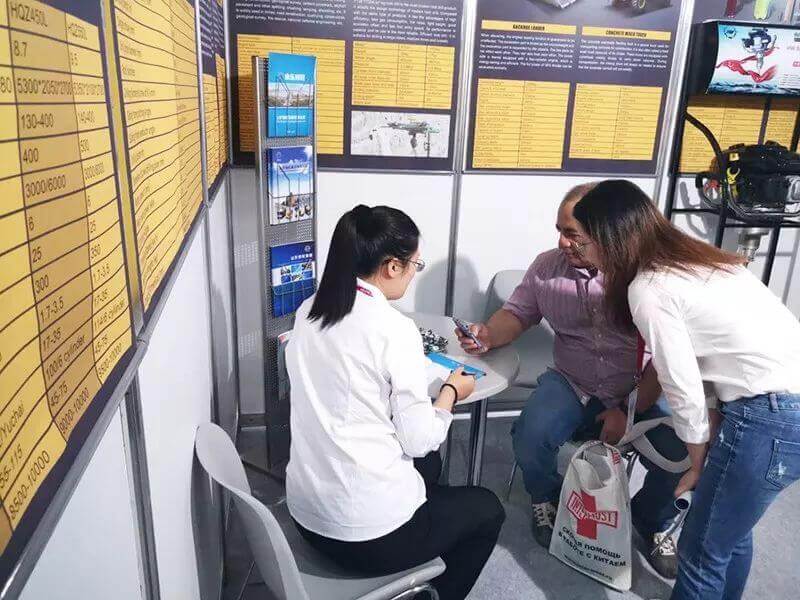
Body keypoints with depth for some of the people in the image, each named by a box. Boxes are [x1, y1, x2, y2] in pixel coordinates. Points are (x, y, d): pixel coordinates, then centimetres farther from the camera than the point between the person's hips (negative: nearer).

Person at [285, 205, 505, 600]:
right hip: (367, 531, -7)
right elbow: (419, 440, -15)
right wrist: (451, 392, 2)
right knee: (487, 510, 20)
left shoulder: (309, 311, 0)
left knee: (427, 463, 31)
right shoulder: (395, 329, -21)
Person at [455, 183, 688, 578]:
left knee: (680, 455, -22)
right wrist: (488, 336, -17)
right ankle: (547, 500, 15)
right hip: (571, 383, 2)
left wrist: (630, 411, -17)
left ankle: (653, 522, 17)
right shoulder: (547, 266, -1)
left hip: (639, 394, -1)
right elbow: (517, 313, 5)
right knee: (529, 439, -24)